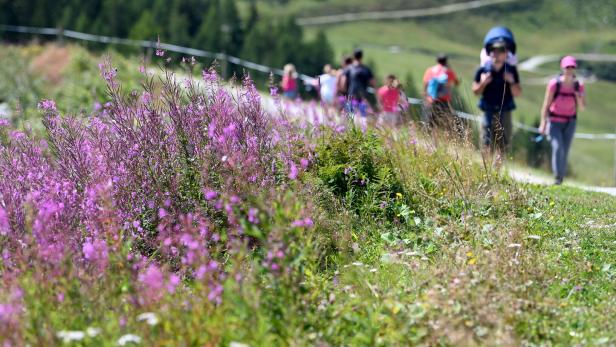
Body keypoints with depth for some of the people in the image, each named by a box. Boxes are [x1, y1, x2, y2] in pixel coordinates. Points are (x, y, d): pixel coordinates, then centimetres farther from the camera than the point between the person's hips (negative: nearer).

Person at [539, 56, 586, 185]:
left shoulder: (579, 86, -6)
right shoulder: (554, 84, -15)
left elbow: (582, 108, 0)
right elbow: (546, 104, -9)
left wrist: (579, 99, -22)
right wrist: (543, 123, -11)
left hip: (570, 122, 3)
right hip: (554, 121, -3)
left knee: (565, 151, 1)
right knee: (558, 148, -19)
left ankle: (561, 178, 13)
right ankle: (557, 177, -11)